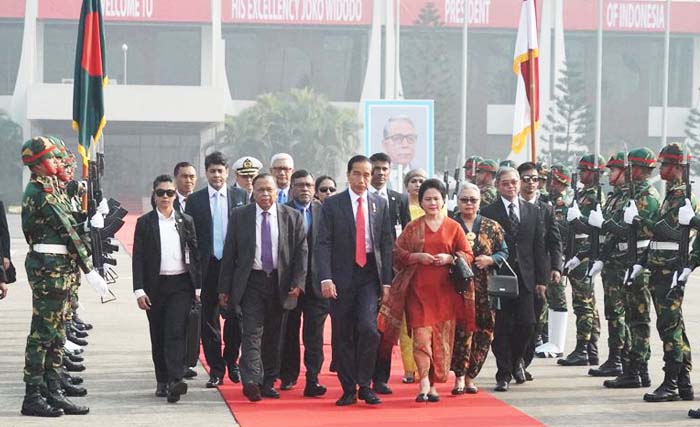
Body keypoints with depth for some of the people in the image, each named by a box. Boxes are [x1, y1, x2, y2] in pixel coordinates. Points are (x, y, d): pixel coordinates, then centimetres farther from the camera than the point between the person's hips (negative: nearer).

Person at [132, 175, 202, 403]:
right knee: (158, 336, 7)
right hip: (155, 286, 1)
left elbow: (195, 254, 10)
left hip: (180, 285, 0)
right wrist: (139, 290, -6)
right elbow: (138, 258, 1)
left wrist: (198, 286, 5)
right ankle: (162, 381, 17)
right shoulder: (145, 222, 4)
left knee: (175, 333, -13)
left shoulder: (186, 221, 8)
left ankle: (175, 380, -22)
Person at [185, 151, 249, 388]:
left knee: (235, 317, 3)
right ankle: (216, 368, 11)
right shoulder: (194, 200, 4)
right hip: (207, 266, 0)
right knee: (209, 319, 3)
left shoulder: (241, 196, 5)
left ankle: (231, 362, 22)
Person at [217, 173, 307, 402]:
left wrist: (298, 282, -7)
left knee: (273, 336, 9)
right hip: (251, 282, -2)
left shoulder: (292, 217, 3)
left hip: (280, 283, 2)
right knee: (252, 332, -11)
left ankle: (268, 382, 18)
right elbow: (229, 253, 3)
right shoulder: (239, 216, 2)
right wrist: (224, 288, -1)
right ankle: (251, 381, -18)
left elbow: (301, 251, 4)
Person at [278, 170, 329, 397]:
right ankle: (288, 376, 24)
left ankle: (312, 380, -3)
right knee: (289, 332, 11)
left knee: (314, 334, -3)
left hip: (316, 282, 0)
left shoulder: (323, 211, 3)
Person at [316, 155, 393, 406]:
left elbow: (386, 244, 9)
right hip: (342, 277, -1)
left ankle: (365, 385, -2)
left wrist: (386, 281, 2)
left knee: (368, 327, -15)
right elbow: (323, 244, -3)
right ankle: (348, 389, 14)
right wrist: (326, 278, -14)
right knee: (343, 335, 3)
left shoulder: (380, 205, 9)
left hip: (370, 275, 1)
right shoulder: (332, 204, 1)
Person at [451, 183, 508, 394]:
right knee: (461, 330, -11)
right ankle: (459, 376, -6)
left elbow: (503, 252, 11)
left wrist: (490, 259, -7)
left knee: (484, 332, 1)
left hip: (484, 288, 3)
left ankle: (470, 376, 13)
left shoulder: (492, 227, 12)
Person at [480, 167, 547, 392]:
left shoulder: (532, 211, 11)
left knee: (526, 324, -1)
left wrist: (541, 279, 5)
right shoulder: (488, 212, 0)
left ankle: (516, 359, 26)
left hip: (525, 278, 3)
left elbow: (539, 247, 10)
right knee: (502, 327, -1)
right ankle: (504, 373, 7)